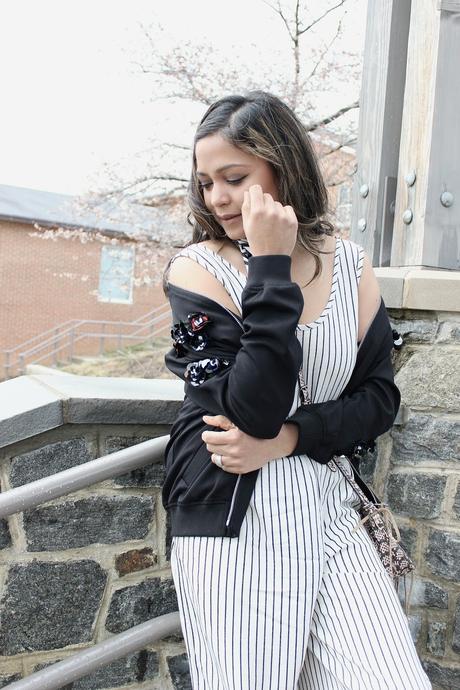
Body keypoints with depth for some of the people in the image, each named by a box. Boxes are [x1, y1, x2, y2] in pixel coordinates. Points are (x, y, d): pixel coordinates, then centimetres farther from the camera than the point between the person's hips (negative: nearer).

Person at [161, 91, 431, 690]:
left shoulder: (349, 264, 2)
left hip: (327, 509, 3)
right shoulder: (196, 269, -8)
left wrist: (286, 438, -12)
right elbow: (254, 409, -19)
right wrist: (271, 268, -21)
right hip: (229, 521, -2)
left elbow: (380, 398, 3)